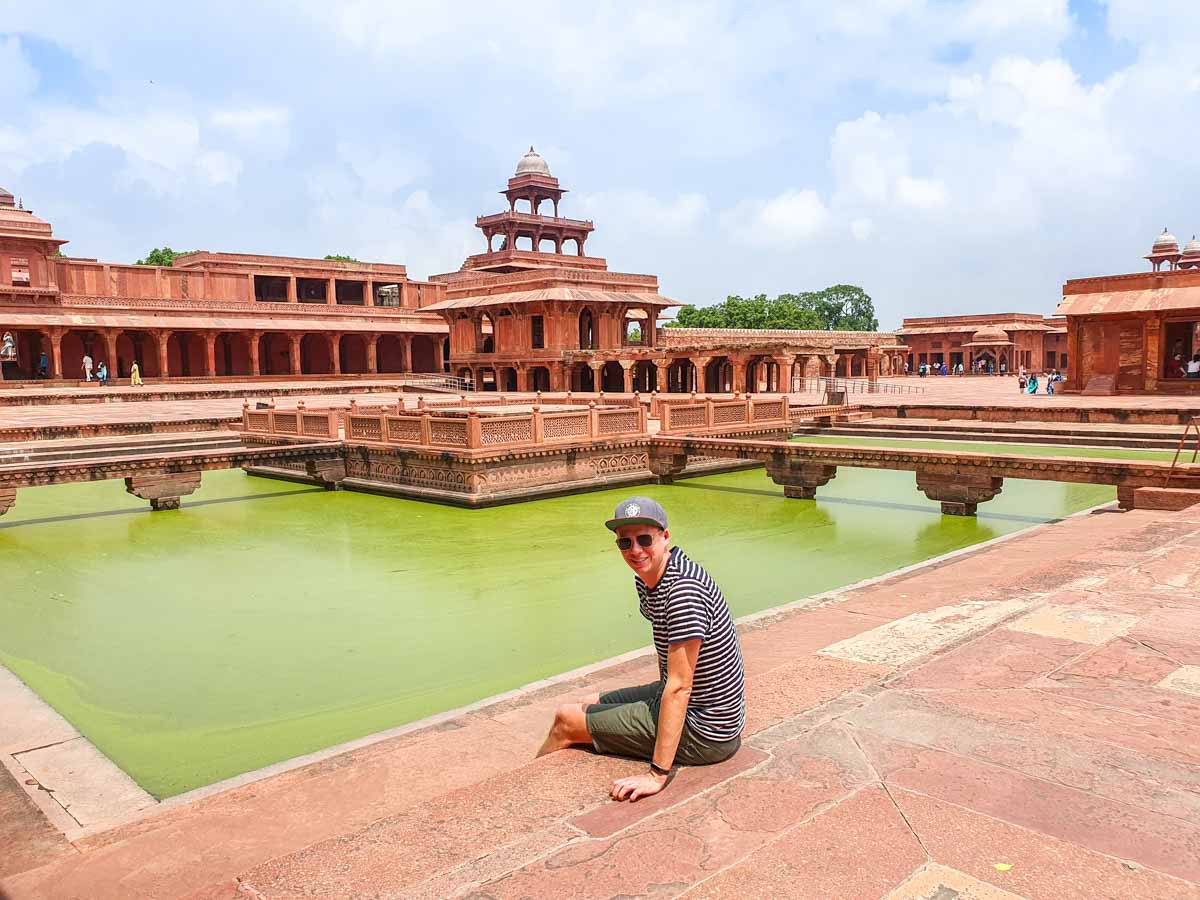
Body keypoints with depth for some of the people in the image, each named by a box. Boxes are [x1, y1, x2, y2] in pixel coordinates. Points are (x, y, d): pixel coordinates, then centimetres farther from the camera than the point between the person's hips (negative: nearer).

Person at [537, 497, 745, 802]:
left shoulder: (685, 589, -29)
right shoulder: (645, 579, 3)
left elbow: (679, 687, -30)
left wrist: (658, 774, -28)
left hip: (701, 731, -9)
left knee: (566, 720, 1)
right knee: (587, 706, 22)